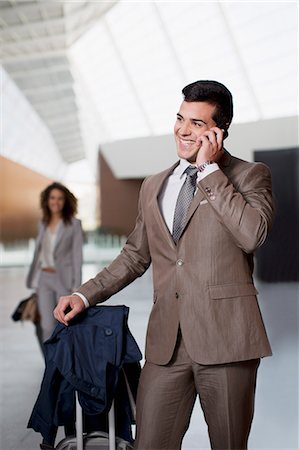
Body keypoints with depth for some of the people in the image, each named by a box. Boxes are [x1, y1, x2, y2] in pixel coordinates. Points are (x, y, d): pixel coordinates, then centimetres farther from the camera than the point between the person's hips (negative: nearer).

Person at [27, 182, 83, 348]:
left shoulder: (74, 224, -4)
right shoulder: (43, 224, 10)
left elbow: (77, 256, -7)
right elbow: (39, 253, 15)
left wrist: (76, 287, -12)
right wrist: (34, 281, 12)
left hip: (64, 279, -4)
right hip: (44, 279, 4)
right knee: (47, 326, -1)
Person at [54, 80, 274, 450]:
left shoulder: (250, 175, 3)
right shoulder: (154, 186, 17)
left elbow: (253, 234, -17)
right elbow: (135, 255, 22)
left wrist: (209, 169, -11)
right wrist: (85, 295, 10)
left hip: (225, 338, -3)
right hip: (166, 340, 4)